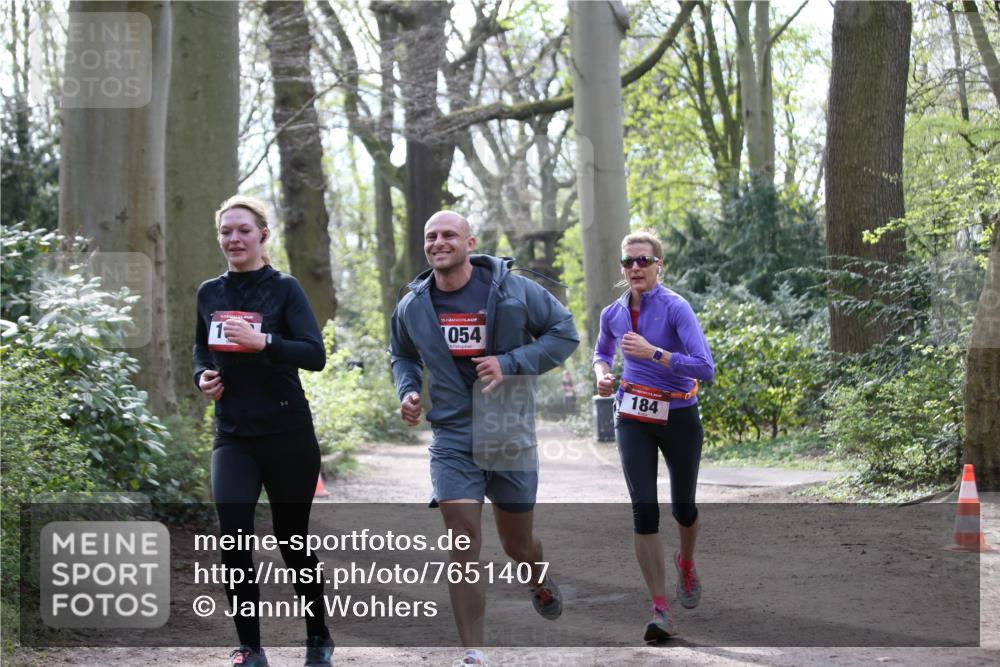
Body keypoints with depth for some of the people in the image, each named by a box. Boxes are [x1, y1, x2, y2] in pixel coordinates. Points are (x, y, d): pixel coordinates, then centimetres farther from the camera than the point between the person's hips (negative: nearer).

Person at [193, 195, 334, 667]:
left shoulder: (284, 288, -6)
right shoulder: (209, 293, 7)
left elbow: (315, 355, -15)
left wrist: (262, 341, -28)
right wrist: (203, 376, 3)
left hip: (288, 435, -3)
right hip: (233, 437, 3)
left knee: (292, 540, 7)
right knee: (233, 538, -15)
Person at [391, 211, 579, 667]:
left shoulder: (512, 290, -9)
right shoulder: (413, 307, 1)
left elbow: (565, 333, -3)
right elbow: (403, 357, 20)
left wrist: (511, 364, -15)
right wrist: (407, 391, -1)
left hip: (512, 436, -1)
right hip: (453, 440, 1)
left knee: (517, 544, 12)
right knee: (463, 543, -12)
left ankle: (540, 584, 50)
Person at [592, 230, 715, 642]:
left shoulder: (675, 308, -15)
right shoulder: (613, 314, 1)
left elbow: (706, 368, -24)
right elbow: (602, 351, 24)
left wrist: (652, 352, -29)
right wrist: (602, 373, 2)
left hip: (679, 418, -3)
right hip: (633, 420, 3)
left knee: (683, 507, 12)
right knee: (644, 510, -10)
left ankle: (686, 564, 48)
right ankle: (661, 612, -11)